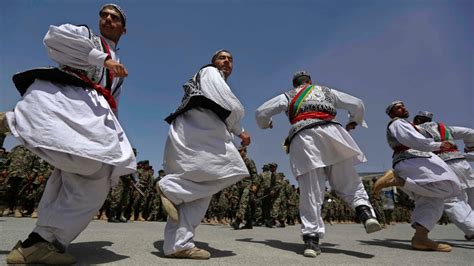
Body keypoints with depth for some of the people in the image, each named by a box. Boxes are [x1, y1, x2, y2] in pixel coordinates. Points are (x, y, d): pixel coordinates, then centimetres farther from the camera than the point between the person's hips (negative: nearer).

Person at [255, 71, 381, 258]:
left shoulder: (287, 96, 28)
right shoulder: (327, 91, 31)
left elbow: (260, 113, 24)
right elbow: (358, 105, 32)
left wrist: (266, 125, 45)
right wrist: (353, 123, 50)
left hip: (303, 137, -1)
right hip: (331, 131, 1)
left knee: (310, 191, -2)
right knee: (348, 182, 12)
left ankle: (311, 239, -7)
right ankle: (365, 212, -11)